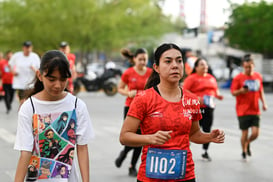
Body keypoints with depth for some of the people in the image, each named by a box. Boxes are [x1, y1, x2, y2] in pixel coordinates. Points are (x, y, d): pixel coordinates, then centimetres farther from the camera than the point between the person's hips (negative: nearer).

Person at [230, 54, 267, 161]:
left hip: (255, 110, 3)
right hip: (243, 111, -3)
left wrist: (264, 103, 10)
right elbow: (233, 92, -3)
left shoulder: (258, 76, 6)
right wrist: (241, 91, -23)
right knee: (245, 133, 1)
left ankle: (247, 143, 29)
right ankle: (244, 152, 23)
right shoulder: (238, 78, -6)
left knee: (255, 133, -4)